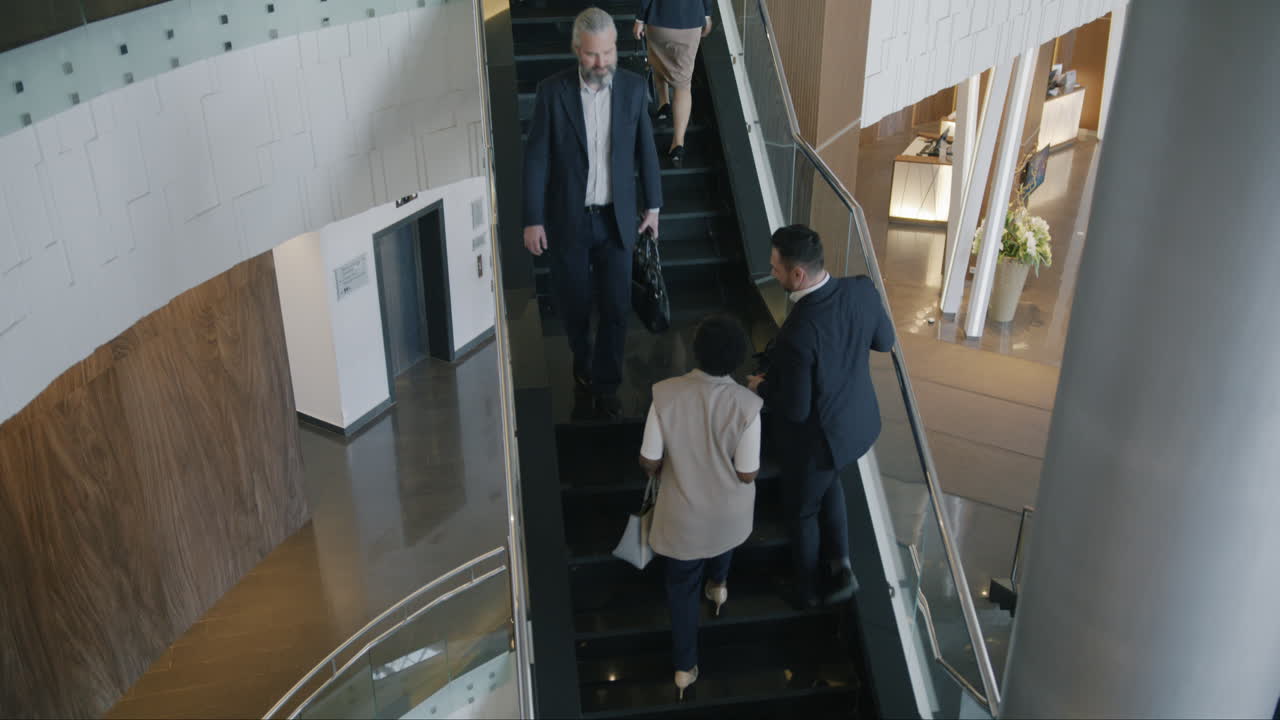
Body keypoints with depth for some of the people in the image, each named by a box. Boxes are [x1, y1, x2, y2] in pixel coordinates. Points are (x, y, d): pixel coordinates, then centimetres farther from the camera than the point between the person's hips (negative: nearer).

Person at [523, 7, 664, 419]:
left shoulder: (633, 88, -5)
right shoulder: (552, 91, -12)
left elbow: (645, 150, 5)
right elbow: (536, 158, -8)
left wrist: (653, 206, 9)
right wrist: (533, 220, -8)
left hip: (616, 219, 1)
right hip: (567, 220, -1)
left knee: (616, 307, 2)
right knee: (572, 303, 13)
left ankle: (605, 386, 19)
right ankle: (582, 359, 42)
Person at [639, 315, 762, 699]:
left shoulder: (665, 395, -27)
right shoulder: (747, 405, -29)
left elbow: (648, 462, -17)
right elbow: (747, 474, -18)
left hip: (682, 512, 0)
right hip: (729, 511, 1)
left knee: (682, 584, 23)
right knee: (722, 536, 38)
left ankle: (685, 667, 36)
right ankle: (718, 584, 67)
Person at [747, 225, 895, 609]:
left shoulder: (797, 334, -38)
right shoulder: (862, 288, -18)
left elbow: (794, 410, -27)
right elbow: (885, 342, 0)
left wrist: (761, 388, -8)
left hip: (816, 438, -6)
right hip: (858, 420, 6)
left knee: (802, 511, 22)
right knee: (828, 481, 36)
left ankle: (805, 589, 45)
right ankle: (840, 566, 32)